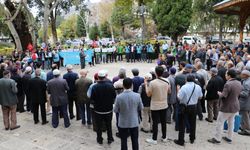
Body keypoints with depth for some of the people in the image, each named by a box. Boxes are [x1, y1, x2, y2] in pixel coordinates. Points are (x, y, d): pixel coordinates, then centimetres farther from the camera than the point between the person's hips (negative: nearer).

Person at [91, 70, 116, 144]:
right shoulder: (110, 85, -15)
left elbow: (92, 98, -10)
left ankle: (99, 139, 28)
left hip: (98, 110, -1)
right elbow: (114, 96, -5)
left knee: (99, 126, 16)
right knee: (109, 125, 18)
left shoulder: (94, 87, -18)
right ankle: (110, 139, 29)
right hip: (109, 109, 1)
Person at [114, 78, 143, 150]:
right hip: (134, 122, 1)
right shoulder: (137, 96, -13)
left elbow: (115, 110, -7)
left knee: (123, 141, 13)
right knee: (135, 140, 15)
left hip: (123, 123, -1)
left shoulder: (119, 97, -17)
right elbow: (141, 108, -1)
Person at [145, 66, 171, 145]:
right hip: (164, 105, 4)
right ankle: (164, 137, 31)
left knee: (155, 122, 6)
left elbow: (148, 94, -11)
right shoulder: (166, 82, -6)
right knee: (163, 121, 17)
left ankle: (154, 139, 16)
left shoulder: (152, 83, -20)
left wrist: (146, 84, -3)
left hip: (155, 106, -4)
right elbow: (169, 92, 9)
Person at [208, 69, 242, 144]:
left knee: (220, 123, 3)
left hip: (227, 107, -8)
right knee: (231, 122, 20)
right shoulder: (239, 83, 1)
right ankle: (229, 138, 31)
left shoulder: (228, 84, -26)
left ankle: (217, 139, 11)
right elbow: (238, 94, 13)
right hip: (235, 106, 8)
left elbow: (223, 96, -24)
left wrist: (219, 93, -5)